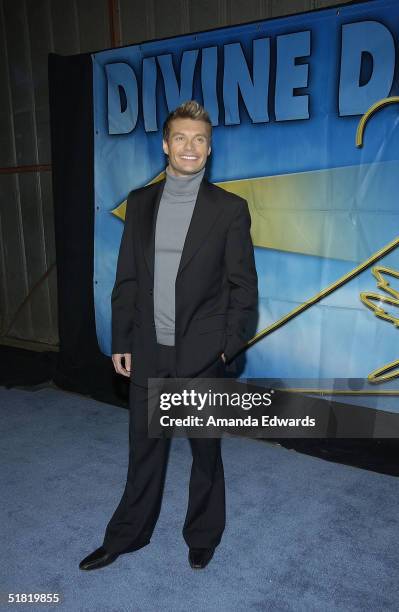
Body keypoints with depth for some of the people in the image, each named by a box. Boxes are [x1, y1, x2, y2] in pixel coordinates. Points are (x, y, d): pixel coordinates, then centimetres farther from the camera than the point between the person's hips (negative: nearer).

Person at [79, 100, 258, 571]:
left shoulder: (230, 208, -5)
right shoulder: (140, 202, 5)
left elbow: (244, 286, -4)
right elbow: (126, 279, 6)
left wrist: (229, 348, -9)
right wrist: (121, 342, 4)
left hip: (203, 354, -3)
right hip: (148, 352, 3)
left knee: (205, 452, 14)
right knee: (144, 450, 17)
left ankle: (202, 536, 37)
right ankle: (127, 535, 38)